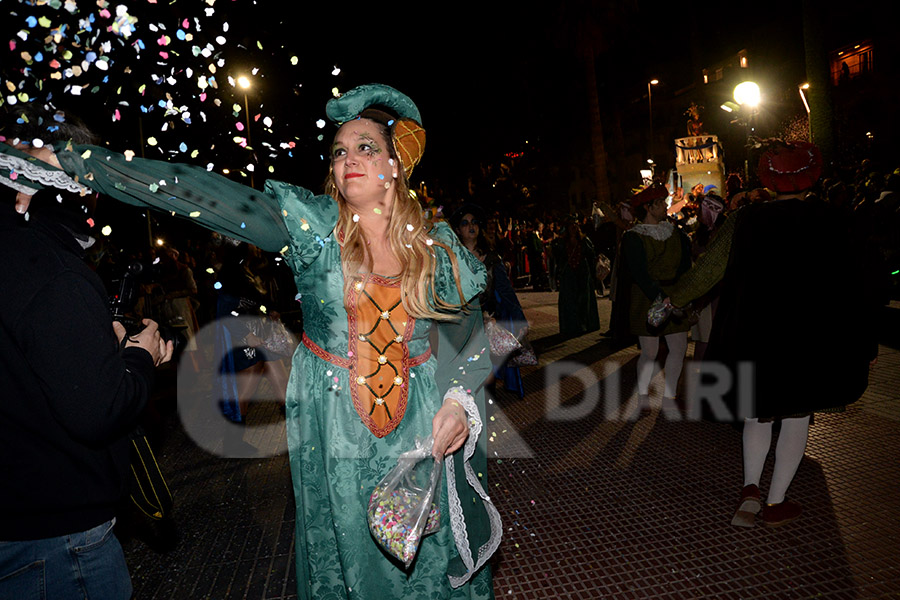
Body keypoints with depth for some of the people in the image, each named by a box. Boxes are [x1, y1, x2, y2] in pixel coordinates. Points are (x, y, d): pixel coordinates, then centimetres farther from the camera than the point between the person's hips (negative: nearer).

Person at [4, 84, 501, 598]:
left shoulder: (437, 245, -4)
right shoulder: (311, 223, -8)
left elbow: (469, 332, 4)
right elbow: (199, 193, -15)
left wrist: (460, 400, -11)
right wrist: (64, 160, -18)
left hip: (421, 424, 1)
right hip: (335, 425, 0)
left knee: (427, 551, 16)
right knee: (346, 544, 17)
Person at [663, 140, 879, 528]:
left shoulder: (744, 221, -3)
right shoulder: (828, 221, -4)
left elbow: (707, 271, -1)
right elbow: (856, 282, 0)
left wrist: (674, 299, 15)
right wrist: (865, 342, 9)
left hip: (754, 338, 1)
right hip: (812, 342, -1)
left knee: (759, 411, 19)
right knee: (797, 418, 13)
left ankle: (750, 491, 6)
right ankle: (775, 504, 21)